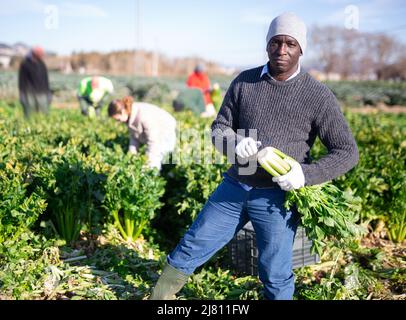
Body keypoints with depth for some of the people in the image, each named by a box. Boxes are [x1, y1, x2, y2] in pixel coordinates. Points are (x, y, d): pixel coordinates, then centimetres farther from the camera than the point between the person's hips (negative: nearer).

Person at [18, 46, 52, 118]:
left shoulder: (42, 65, 8)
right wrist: (23, 97, -10)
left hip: (42, 94, 4)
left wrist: (48, 94, 10)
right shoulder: (25, 64, -6)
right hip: (30, 95, -4)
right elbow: (22, 82, -6)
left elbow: (46, 80, 14)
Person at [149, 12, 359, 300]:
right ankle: (159, 297, 32)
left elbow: (347, 152, -4)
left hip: (277, 198, -3)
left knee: (276, 277, 8)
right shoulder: (244, 82, 3)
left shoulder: (318, 96, -6)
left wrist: (306, 174, -19)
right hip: (234, 188, 3)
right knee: (190, 249, 11)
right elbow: (219, 128, 10)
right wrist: (235, 144, -14)